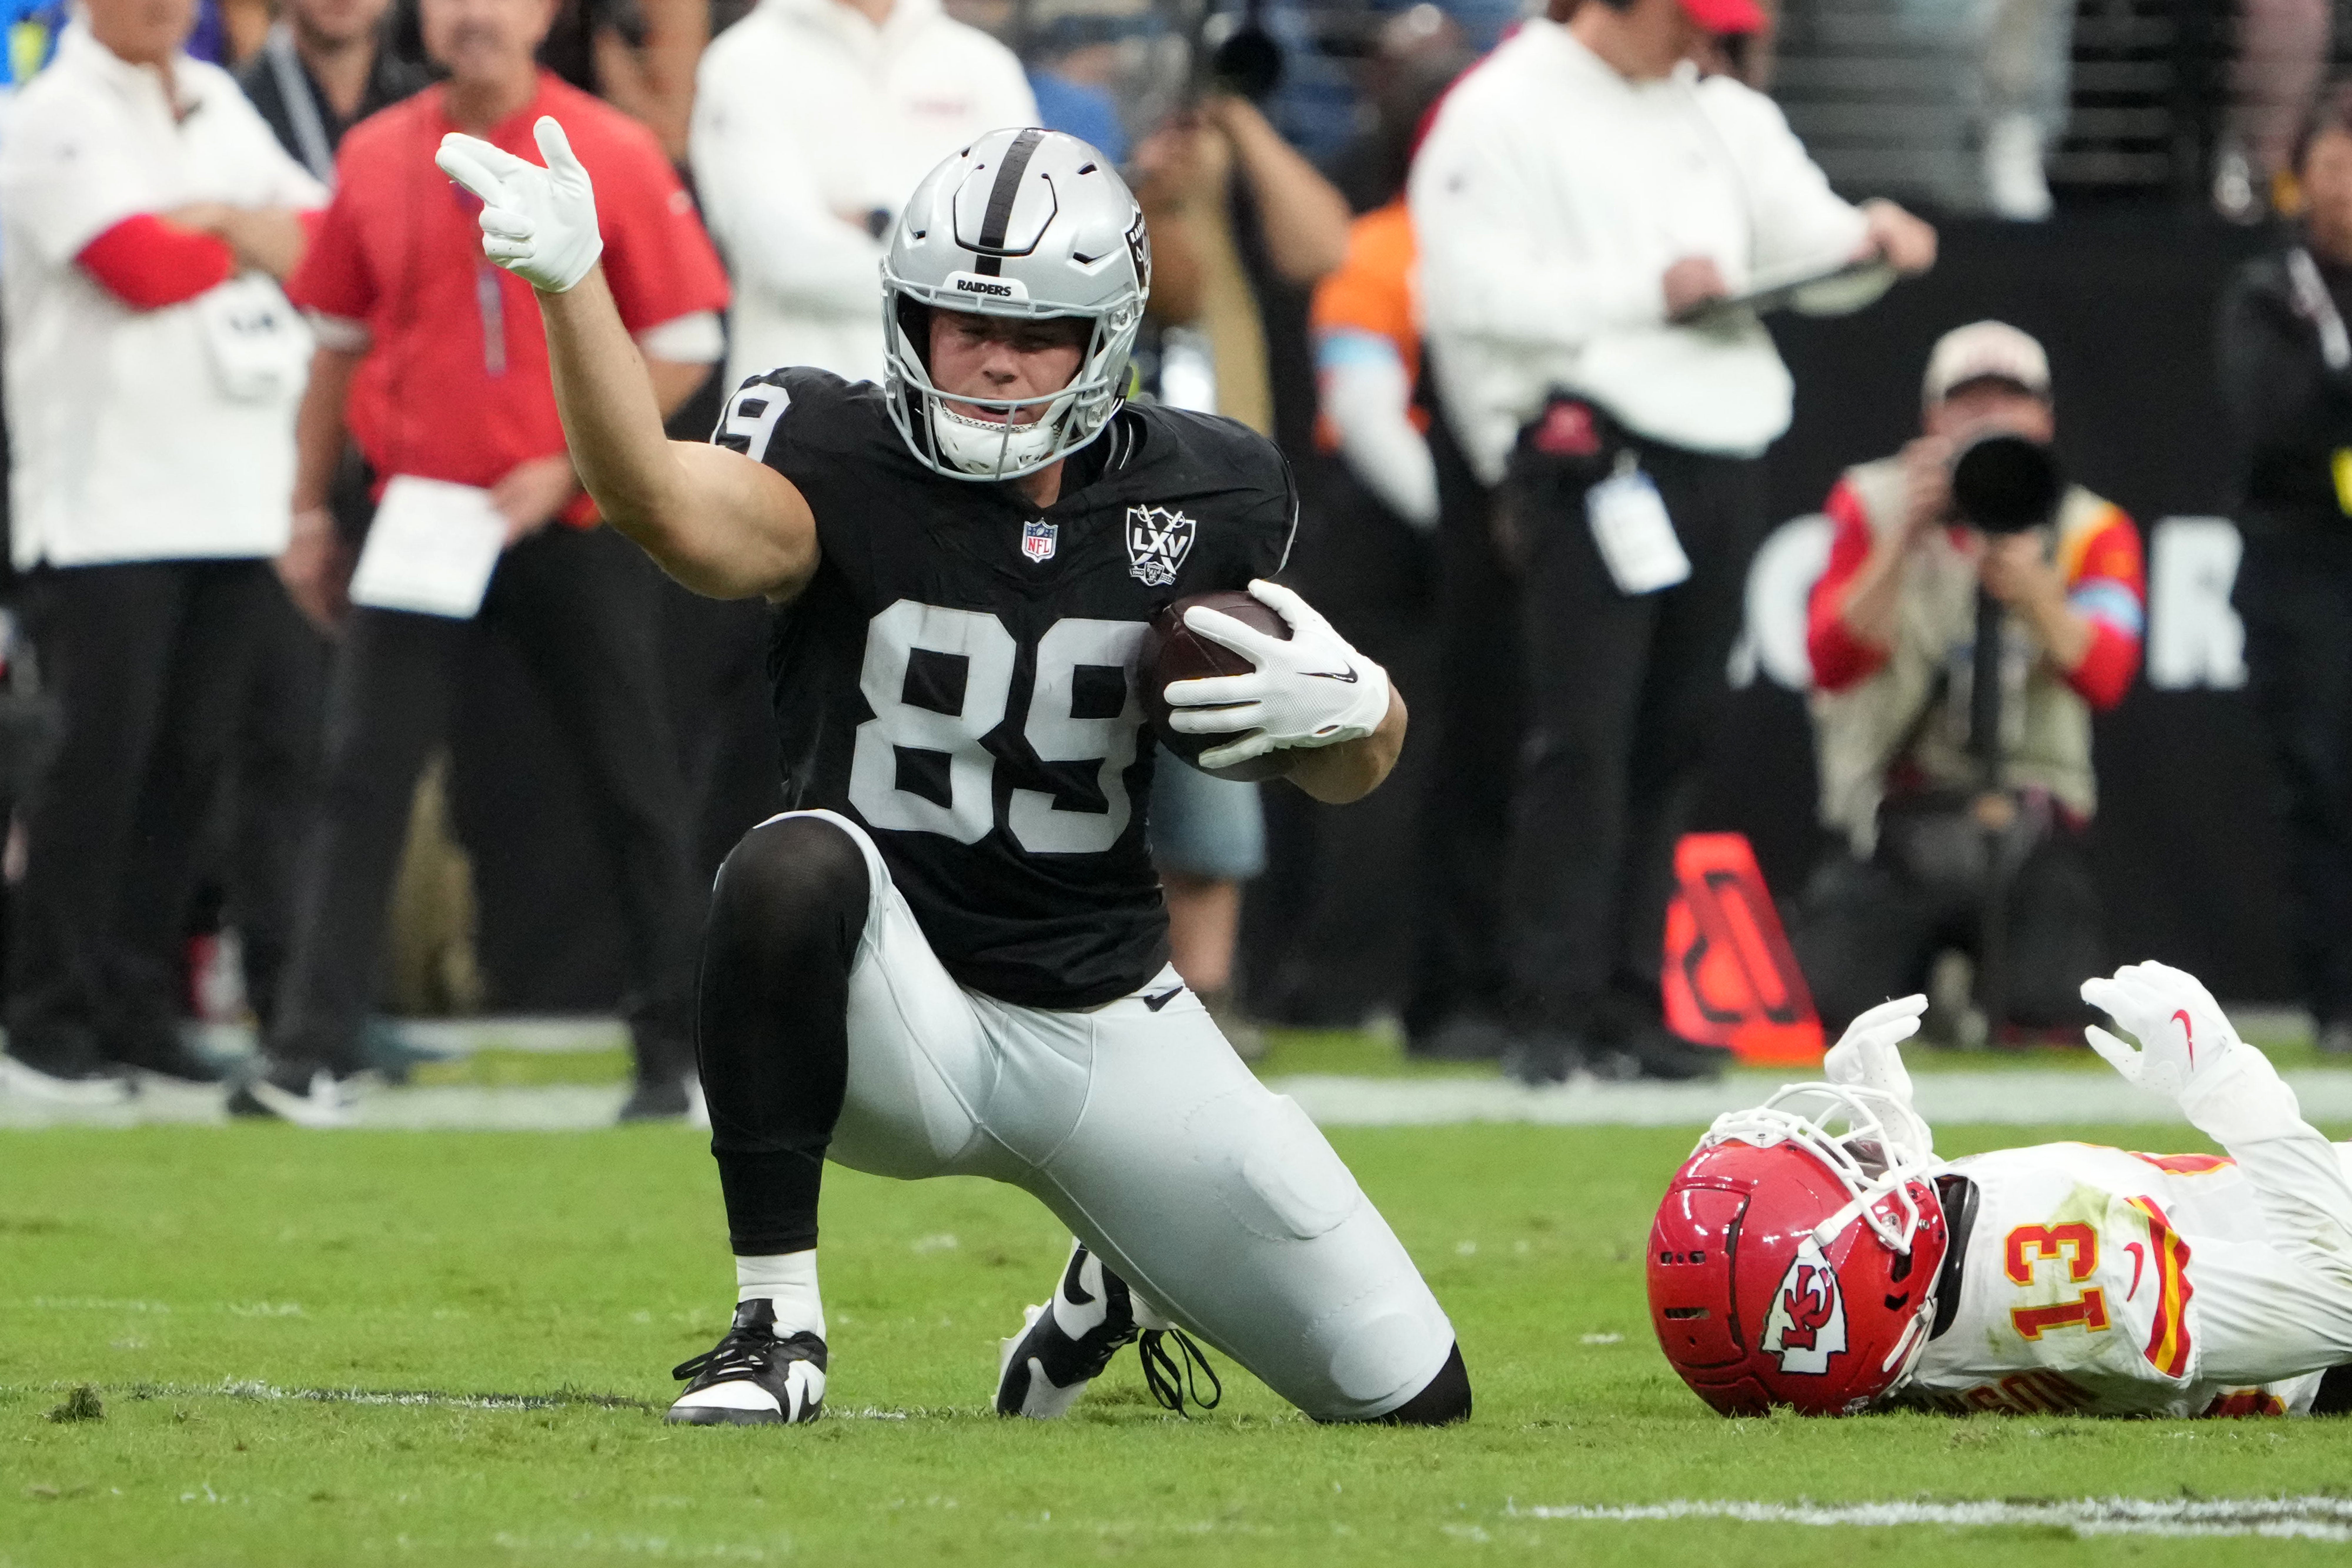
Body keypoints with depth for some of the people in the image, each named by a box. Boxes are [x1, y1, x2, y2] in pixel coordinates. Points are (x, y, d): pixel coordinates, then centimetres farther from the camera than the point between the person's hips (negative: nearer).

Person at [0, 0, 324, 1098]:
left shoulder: (219, 104, 19)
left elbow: (326, 241, 12)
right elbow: (142, 268, -15)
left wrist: (218, 224, -6)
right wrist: (252, 240, 2)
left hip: (233, 495, 6)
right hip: (107, 501, -6)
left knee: (190, 760, 5)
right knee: (103, 753, -7)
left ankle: (140, 1008, 12)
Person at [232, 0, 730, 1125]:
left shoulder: (616, 157, -4)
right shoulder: (375, 160, 5)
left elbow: (684, 350, -3)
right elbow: (338, 343, 15)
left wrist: (566, 469, -12)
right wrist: (309, 509, 14)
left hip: (574, 524, -2)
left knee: (632, 786, 4)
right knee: (362, 774, -7)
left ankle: (675, 1047, 16)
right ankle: (312, 1055, -10)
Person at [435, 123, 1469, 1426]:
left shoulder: (1198, 501, 0)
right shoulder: (845, 465, -11)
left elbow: (1350, 771, 10)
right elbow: (673, 508, -34)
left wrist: (1348, 706, -15)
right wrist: (568, 286, -49)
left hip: (1111, 1030, 4)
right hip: (898, 1018, -4)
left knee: (1411, 1401, 4)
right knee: (795, 866, -39)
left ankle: (1117, 1291, 36)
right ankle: (776, 1323, -24)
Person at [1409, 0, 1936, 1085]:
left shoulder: (1728, 118, 20)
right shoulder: (1501, 113, -1)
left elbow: (1802, 237, 14)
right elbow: (1473, 295, -11)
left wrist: (1868, 241, -9)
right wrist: (1646, 293, -14)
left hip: (1723, 457, 7)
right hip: (1591, 453, -7)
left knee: (1672, 740, 7)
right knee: (1584, 738, -12)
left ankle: (1626, 1004, 12)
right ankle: (1550, 1009, -11)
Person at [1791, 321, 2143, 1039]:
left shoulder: (2091, 530, 1)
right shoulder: (1875, 505, 1)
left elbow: (2105, 679, -17)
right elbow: (1833, 663, -14)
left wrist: (2032, 593, -36)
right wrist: (1906, 539, -24)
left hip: (2031, 820, 0)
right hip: (1896, 812, 0)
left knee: (2053, 1012, -23)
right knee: (1823, 1006, -20)